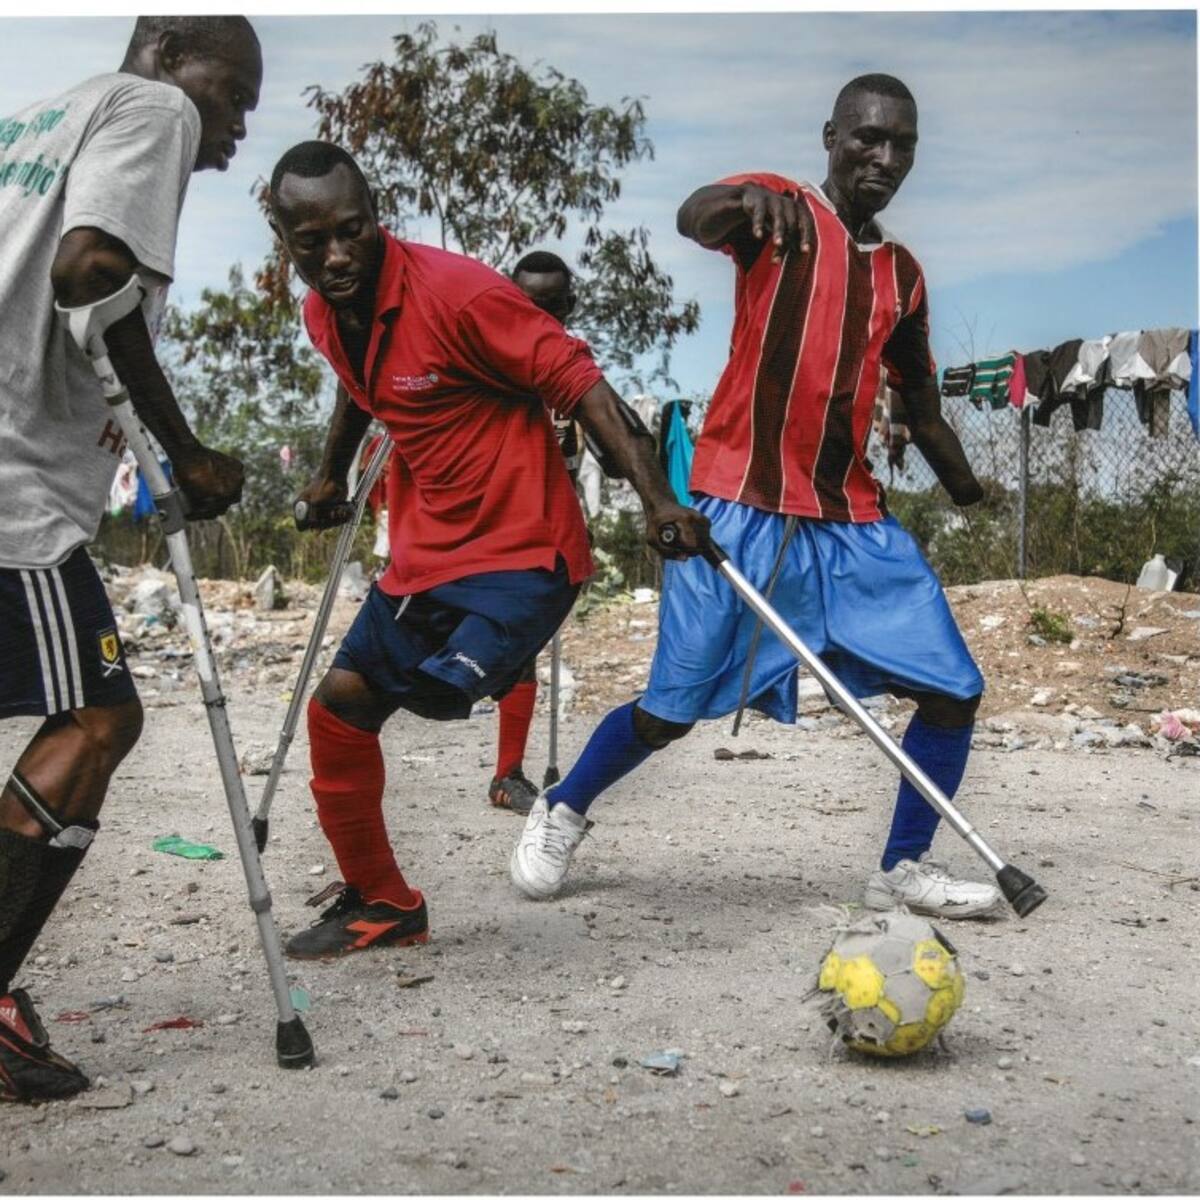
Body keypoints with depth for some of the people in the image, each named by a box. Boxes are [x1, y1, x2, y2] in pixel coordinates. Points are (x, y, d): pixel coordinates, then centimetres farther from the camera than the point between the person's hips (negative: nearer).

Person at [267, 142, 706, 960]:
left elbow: (581, 385, -22)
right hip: (426, 552, 8)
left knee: (437, 693, -28)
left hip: (522, 552, -8)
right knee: (339, 705, 10)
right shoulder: (323, 315, 2)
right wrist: (332, 475, 41)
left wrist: (658, 500, -31)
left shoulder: (458, 292, -22)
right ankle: (378, 900, 26)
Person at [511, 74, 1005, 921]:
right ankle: (562, 812, 24)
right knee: (671, 712, -3)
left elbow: (921, 407, 27)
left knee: (955, 691, 0)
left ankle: (905, 869, 18)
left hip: (855, 524, 6)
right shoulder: (781, 213, -3)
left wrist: (971, 496, 28)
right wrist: (749, 199, -48)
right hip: (741, 511, -6)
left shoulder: (903, 274, 16)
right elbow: (692, 218, -26)